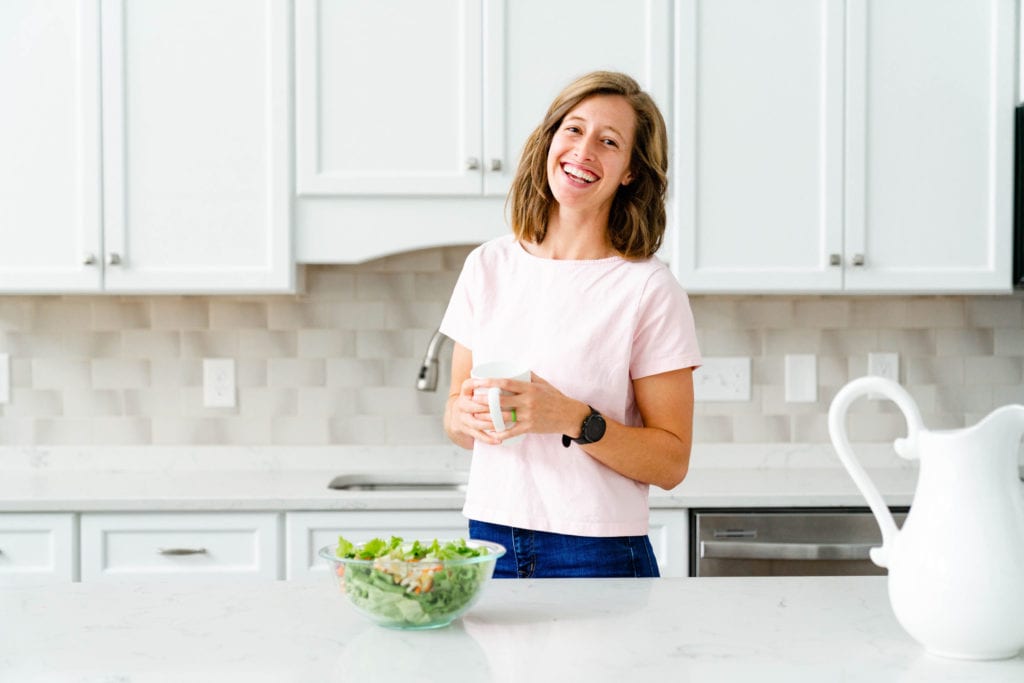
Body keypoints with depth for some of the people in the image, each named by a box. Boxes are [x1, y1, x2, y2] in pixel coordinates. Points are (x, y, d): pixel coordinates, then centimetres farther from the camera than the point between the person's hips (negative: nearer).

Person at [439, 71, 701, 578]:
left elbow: (671, 463, -8)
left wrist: (572, 418, -21)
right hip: (489, 540, 4)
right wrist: (467, 415, -8)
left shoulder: (649, 289, -8)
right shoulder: (489, 266, 6)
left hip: (598, 556, -3)